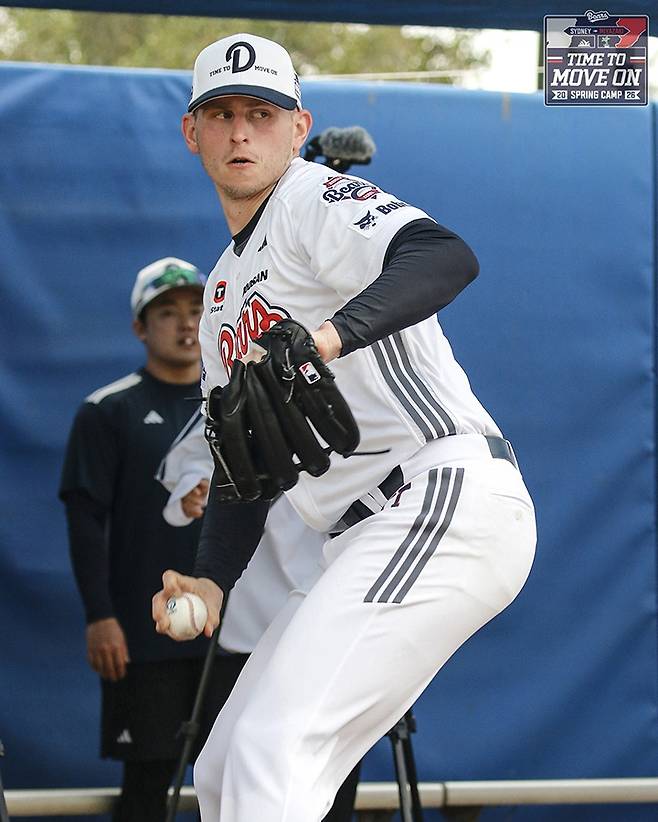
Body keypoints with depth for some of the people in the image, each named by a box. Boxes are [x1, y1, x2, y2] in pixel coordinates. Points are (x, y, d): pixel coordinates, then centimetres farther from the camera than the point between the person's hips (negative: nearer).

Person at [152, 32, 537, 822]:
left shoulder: (314, 200, -4)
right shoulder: (224, 293, 23)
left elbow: (448, 257, -26)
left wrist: (329, 335, -43)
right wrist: (210, 581, 7)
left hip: (450, 497, -10)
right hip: (367, 546, 10)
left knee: (273, 751, -22)